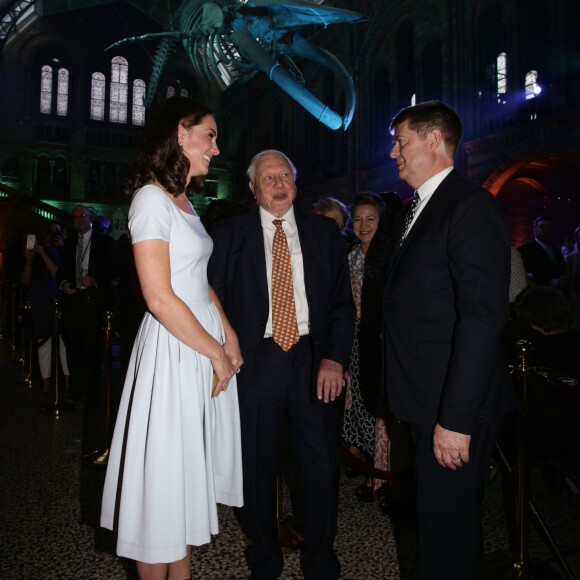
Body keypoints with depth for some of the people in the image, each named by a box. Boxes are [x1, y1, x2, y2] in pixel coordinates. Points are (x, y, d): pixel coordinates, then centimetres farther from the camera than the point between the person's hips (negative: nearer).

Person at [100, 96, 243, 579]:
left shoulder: (184, 202, 14)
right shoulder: (152, 198, -13)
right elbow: (159, 296, -20)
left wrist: (229, 335, 4)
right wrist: (216, 353, -13)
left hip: (206, 340, 9)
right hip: (173, 349, -9)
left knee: (192, 465, 17)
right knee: (166, 468, 4)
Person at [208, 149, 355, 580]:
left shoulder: (324, 231, 8)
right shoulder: (230, 233, 4)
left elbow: (342, 301, 4)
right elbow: (215, 299, 2)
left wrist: (335, 358, -8)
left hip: (314, 360, 1)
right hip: (256, 361, 0)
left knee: (323, 465, 5)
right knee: (258, 466, 12)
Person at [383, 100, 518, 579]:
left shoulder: (472, 207, -14)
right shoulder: (417, 208, 14)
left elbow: (483, 318, -22)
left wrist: (456, 418, -22)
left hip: (454, 404, -8)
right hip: (424, 397, 9)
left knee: (447, 524, 5)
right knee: (435, 516, 21)